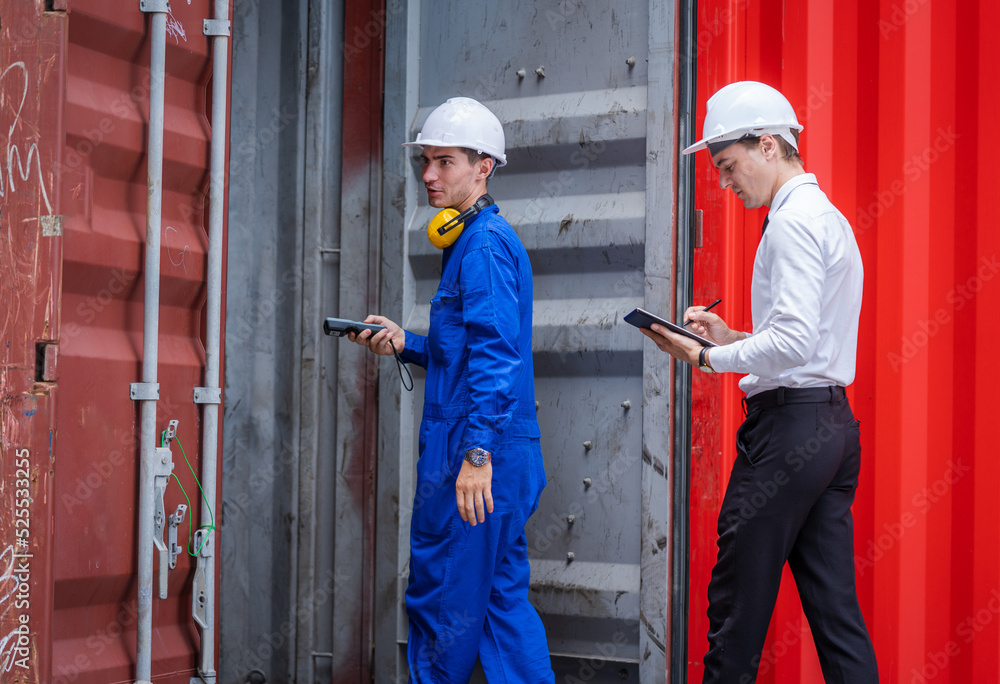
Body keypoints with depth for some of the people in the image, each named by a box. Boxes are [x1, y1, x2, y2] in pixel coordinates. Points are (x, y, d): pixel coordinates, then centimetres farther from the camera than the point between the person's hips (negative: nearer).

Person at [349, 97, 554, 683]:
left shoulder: (486, 243, -11)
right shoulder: (471, 240, 21)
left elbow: (494, 355, -21)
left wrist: (477, 452, -25)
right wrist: (405, 343, 15)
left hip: (471, 455, -10)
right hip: (503, 457, 10)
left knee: (443, 604, -1)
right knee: (503, 600, 10)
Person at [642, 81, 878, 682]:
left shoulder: (794, 221, -12)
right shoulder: (830, 217, 20)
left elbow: (794, 340, -23)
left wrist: (706, 357, -13)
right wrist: (730, 337, 14)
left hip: (788, 423, -10)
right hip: (833, 422, 10)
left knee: (739, 604, -1)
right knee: (836, 609, 8)